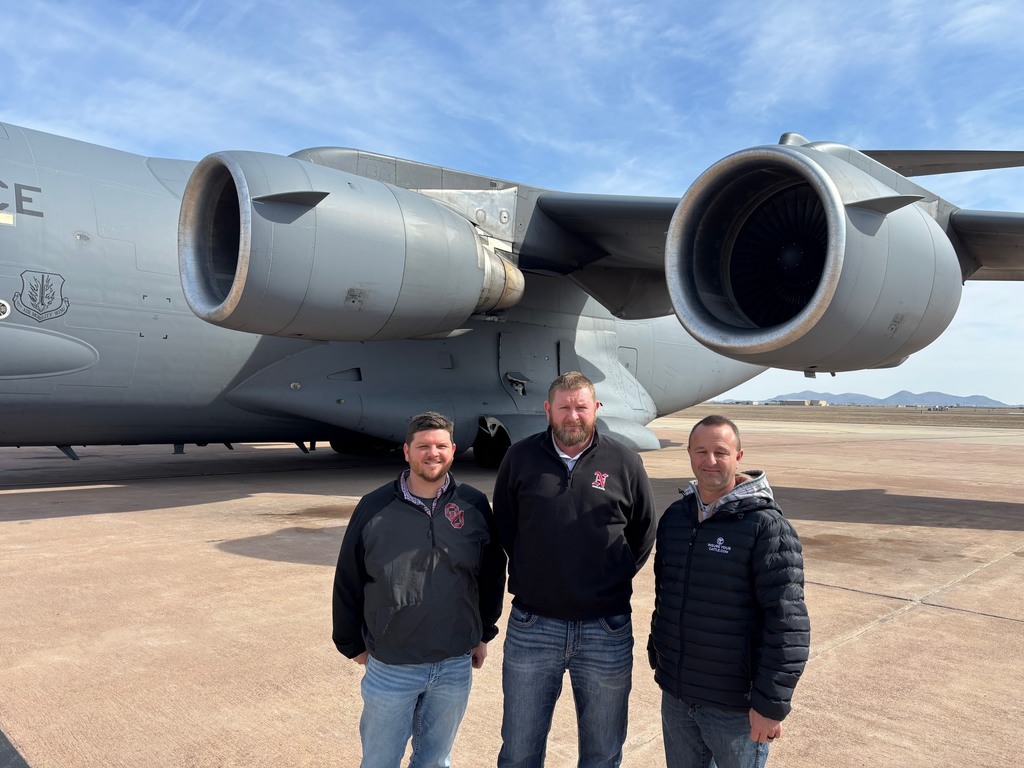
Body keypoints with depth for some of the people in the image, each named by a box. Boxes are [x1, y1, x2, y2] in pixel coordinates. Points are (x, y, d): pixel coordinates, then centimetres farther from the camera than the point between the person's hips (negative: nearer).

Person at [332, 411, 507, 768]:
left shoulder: (475, 506, -3)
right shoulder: (374, 508, -8)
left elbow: (492, 574, 8)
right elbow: (348, 581, 0)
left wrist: (484, 633, 11)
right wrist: (352, 643, 5)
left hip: (455, 666, 2)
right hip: (389, 667, -1)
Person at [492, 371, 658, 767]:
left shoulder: (625, 462, -3)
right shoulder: (520, 458, -2)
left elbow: (643, 532, 10)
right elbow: (503, 526, 11)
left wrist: (615, 579, 7)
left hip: (606, 629, 0)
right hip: (532, 626, 0)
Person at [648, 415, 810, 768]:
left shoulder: (766, 525, -16)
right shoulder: (674, 517, 4)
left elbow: (787, 620, -18)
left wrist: (771, 703, -18)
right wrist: (657, 655, 15)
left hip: (736, 707, -5)